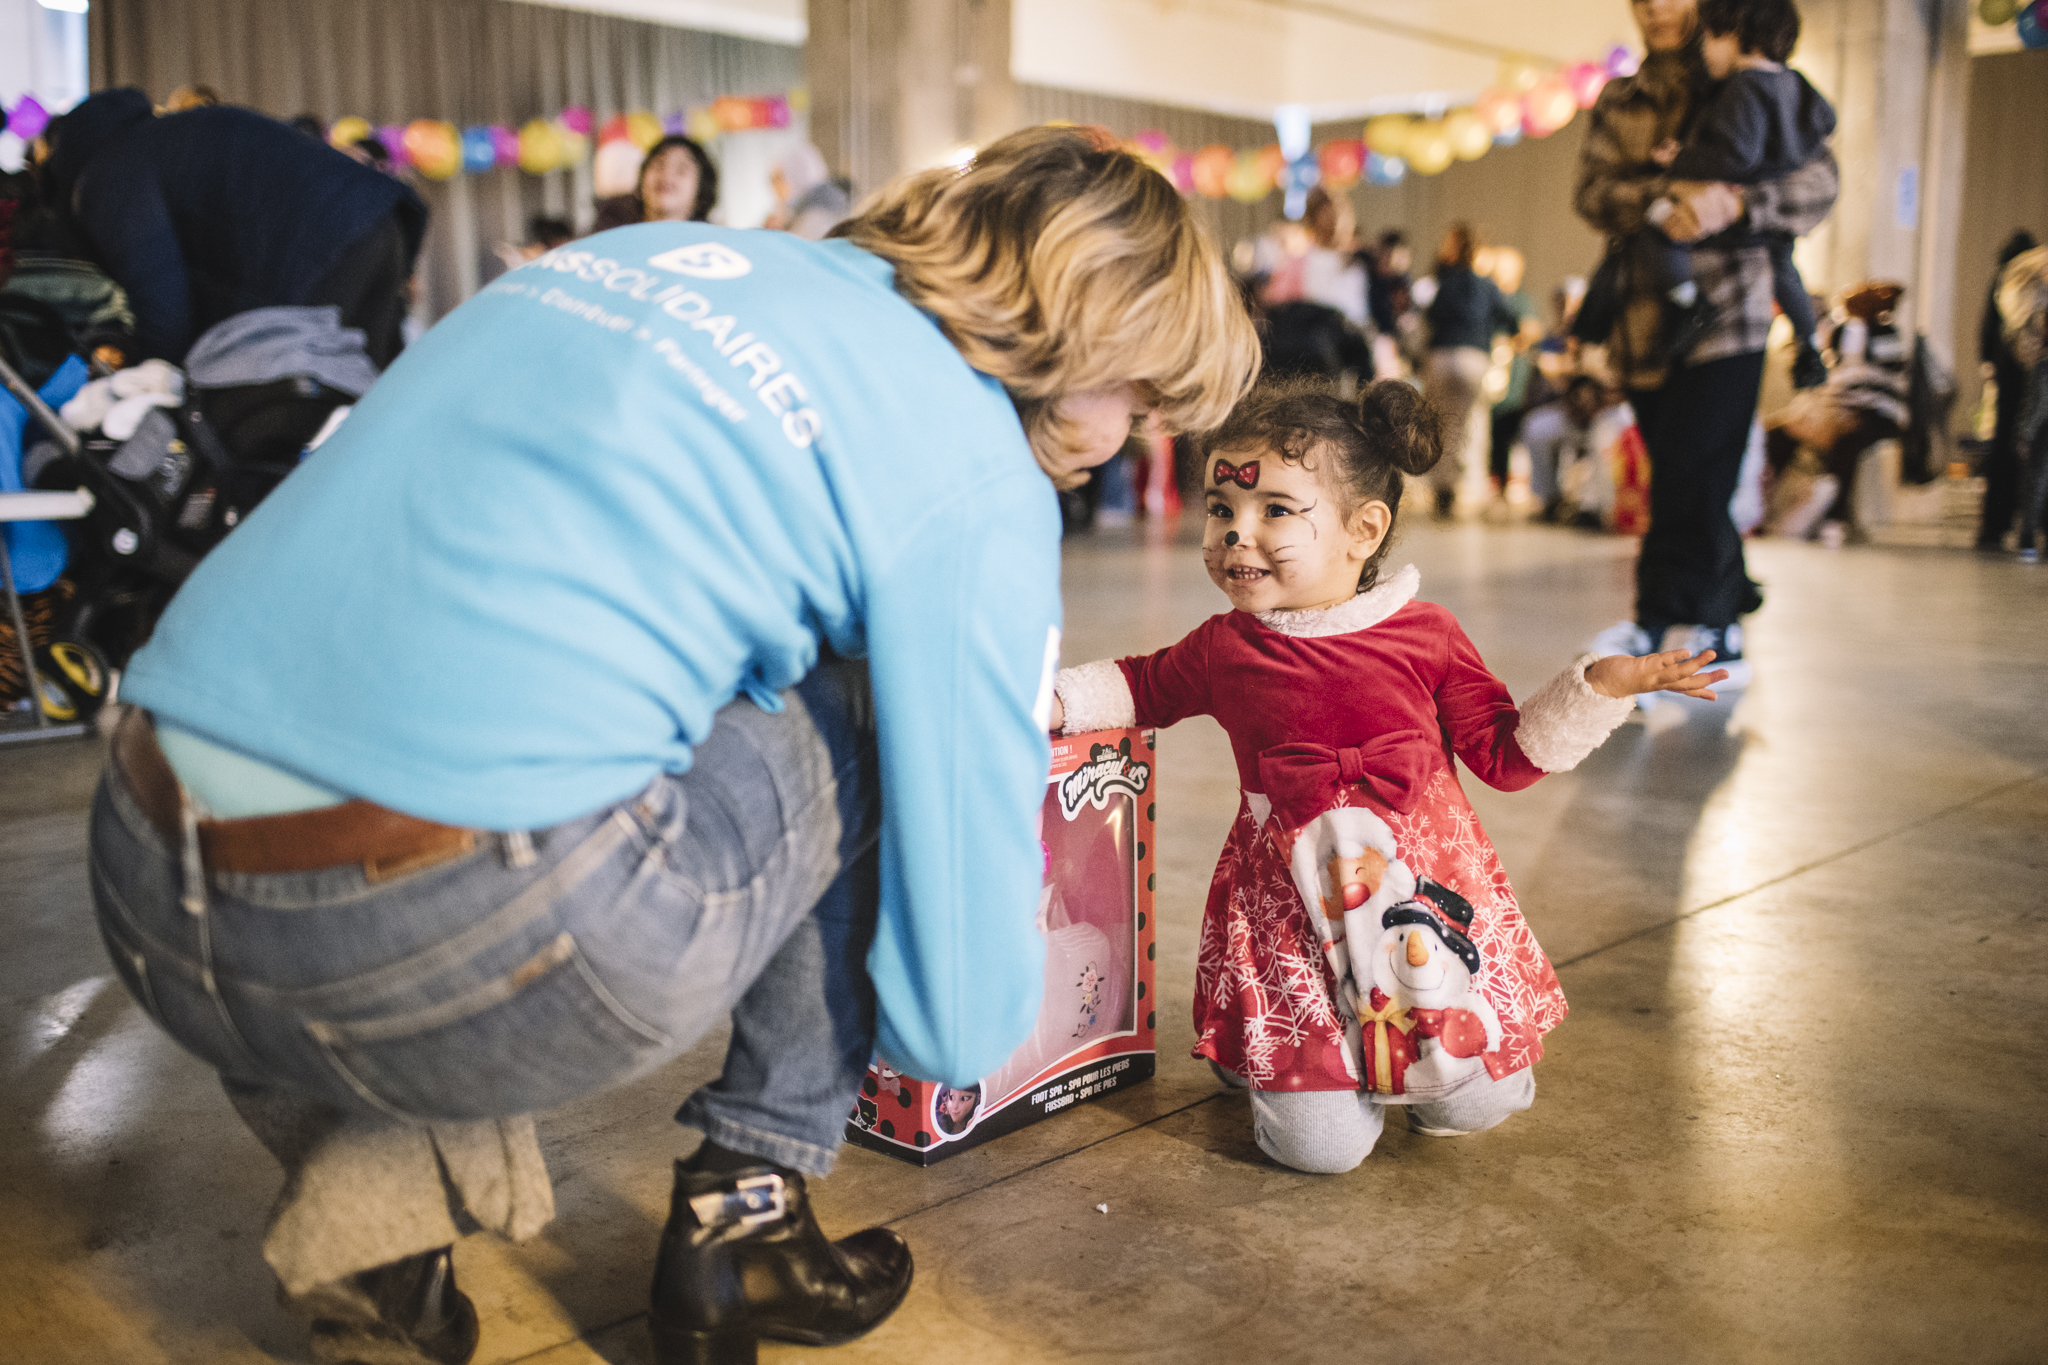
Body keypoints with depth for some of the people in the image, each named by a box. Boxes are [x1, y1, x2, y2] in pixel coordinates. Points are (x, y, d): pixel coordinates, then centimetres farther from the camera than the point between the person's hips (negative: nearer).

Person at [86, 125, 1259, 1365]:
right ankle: (743, 1224, 21)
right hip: (467, 956, -6)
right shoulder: (972, 474, -2)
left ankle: (373, 1178, 19)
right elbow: (957, 1020, 1)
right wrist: (963, 1012, 25)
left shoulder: (662, 246, 18)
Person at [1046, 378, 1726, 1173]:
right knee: (1320, 1145, -6)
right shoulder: (1224, 649, -1)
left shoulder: (1426, 636, -4)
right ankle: (1260, 1051, 27)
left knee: (1478, 1104, 1)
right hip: (1292, 905, 0)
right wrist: (1059, 701, 3)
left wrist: (1600, 688, -8)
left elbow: (1506, 754, 2)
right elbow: (1142, 686, 18)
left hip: (1426, 884, 1)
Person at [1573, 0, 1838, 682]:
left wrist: (1734, 200, -23)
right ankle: (1718, 636, 17)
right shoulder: (1617, 102, 16)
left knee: (1692, 479, -11)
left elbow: (1819, 179, -5)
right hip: (1644, 321, 4)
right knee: (1681, 483, 8)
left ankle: (1658, 628, -7)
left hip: (1724, 315, -4)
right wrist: (1666, 197, -20)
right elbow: (1592, 191, 0)